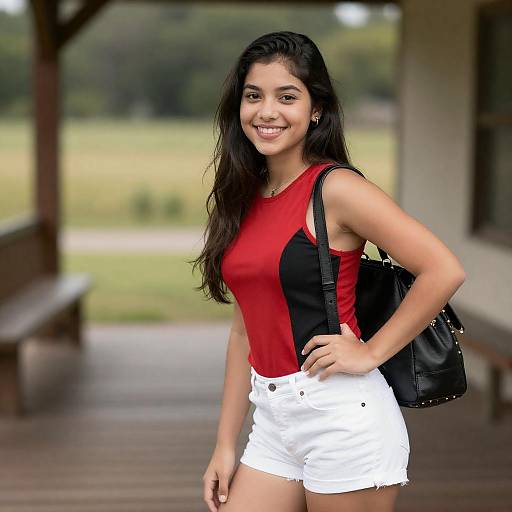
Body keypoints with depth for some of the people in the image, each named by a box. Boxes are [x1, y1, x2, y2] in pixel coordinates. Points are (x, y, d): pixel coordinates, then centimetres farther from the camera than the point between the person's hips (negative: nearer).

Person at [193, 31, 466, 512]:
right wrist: (226, 444, 11)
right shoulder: (245, 199, 9)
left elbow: (444, 270, -19)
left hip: (343, 417, -6)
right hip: (273, 420, 6)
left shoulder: (336, 189, -12)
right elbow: (245, 329, 12)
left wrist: (370, 352, -12)